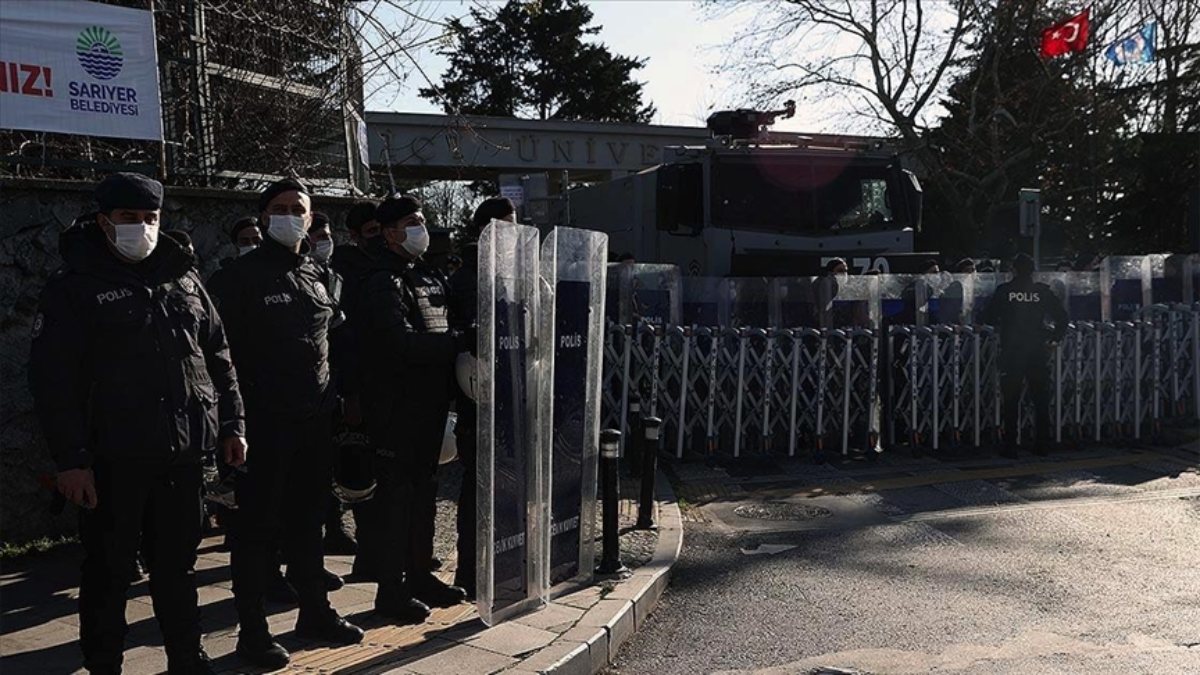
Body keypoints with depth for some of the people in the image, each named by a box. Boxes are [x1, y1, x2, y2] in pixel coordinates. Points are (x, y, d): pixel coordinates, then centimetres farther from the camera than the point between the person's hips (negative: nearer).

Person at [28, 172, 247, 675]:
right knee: (108, 571, 7)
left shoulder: (183, 280, 12)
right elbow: (53, 380, -8)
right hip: (113, 459, -4)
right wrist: (70, 458, -14)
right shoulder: (74, 289, -2)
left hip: (182, 454, 4)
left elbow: (218, 356, 15)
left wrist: (231, 424, 9)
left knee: (178, 563, 14)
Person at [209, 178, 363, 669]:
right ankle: (252, 629, 13)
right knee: (258, 526, 2)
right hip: (265, 421, -6)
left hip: (315, 420, 6)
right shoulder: (244, 275, -6)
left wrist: (336, 399, 13)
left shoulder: (318, 275, 12)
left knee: (307, 520, 16)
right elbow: (225, 348, -11)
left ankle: (315, 611, 29)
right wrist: (237, 415, -15)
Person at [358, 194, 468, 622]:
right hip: (398, 407, -8)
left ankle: (420, 575, 29)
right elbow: (404, 342, -25)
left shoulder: (431, 278, 15)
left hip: (429, 405, 9)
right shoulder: (384, 283, -12)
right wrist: (460, 342, -21)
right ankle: (391, 590, 10)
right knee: (396, 497, 0)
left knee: (424, 492, 16)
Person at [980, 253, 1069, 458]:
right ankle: (1040, 444, 13)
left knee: (1011, 402, 4)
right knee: (1041, 400, 11)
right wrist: (1055, 337, 14)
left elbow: (988, 318, -1)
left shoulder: (1004, 291, -4)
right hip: (1037, 353, 2)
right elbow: (1062, 316, 1)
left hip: (1011, 353, -1)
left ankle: (1010, 447, 4)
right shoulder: (1042, 291, 1)